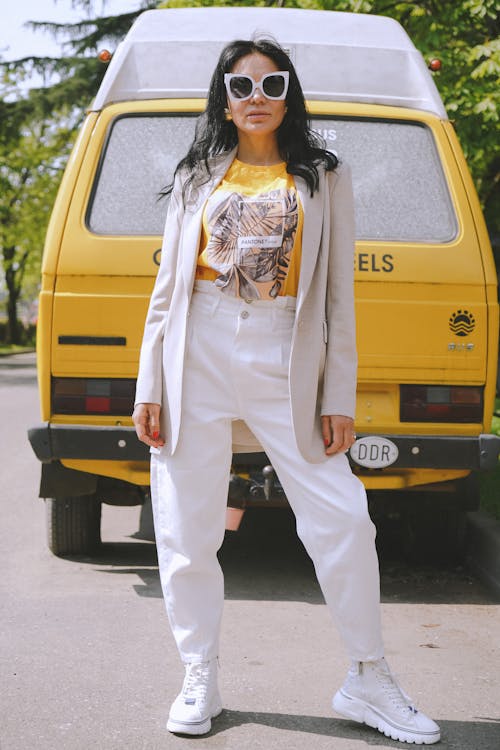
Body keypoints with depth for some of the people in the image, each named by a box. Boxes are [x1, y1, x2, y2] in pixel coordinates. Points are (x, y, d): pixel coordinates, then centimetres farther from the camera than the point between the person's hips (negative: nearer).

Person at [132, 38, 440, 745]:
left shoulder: (323, 178, 10)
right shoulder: (198, 177, 13)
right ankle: (199, 682, 18)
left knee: (342, 519, -5)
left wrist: (339, 397, -2)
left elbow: (339, 294, 6)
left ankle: (369, 681, 10)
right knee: (188, 531, 2)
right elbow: (168, 284, 11)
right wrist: (150, 385, 3)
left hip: (285, 364, -1)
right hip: (200, 358, 1)